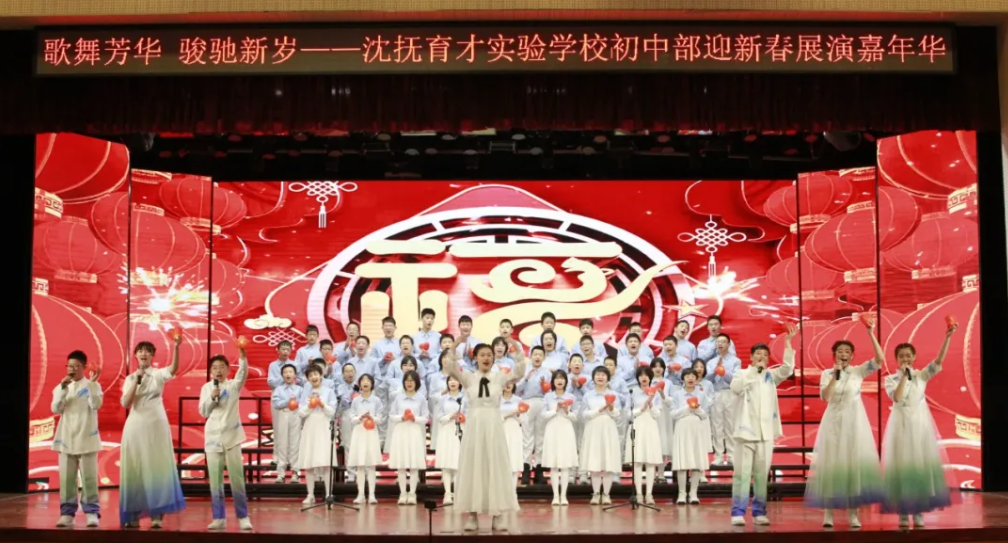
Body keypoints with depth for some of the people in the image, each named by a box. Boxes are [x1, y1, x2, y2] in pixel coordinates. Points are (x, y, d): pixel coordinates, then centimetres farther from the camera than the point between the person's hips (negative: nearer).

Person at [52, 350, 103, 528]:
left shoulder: (92, 386, 2)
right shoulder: (61, 387, 10)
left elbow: (96, 404, -15)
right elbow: (56, 409, -2)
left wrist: (92, 383, -19)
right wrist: (63, 388, -12)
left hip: (86, 438, -3)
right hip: (66, 438, 3)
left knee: (89, 477, -3)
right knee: (66, 478, 3)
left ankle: (91, 512, 0)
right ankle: (67, 513, 7)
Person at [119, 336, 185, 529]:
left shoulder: (158, 374, 2)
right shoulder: (130, 378, 9)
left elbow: (174, 368, -21)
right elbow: (125, 403, -3)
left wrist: (176, 347, -37)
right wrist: (137, 381, -11)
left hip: (156, 425, -2)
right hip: (135, 426, 2)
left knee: (157, 468, -4)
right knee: (135, 470, 2)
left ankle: (156, 515, -2)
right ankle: (134, 515, 6)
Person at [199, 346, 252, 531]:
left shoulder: (234, 385, 2)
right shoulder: (206, 388, 7)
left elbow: (243, 373, -17)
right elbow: (203, 412, 3)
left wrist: (242, 357, -34)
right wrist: (212, 397, -13)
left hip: (231, 436, -2)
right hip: (213, 437, 2)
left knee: (237, 478, -4)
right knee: (215, 480, 3)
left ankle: (243, 517, 0)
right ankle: (219, 518, 8)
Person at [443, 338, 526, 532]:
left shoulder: (499, 377, 6)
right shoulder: (468, 377, 4)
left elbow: (519, 372, -9)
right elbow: (450, 368, -13)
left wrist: (518, 350, -23)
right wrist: (455, 347, -28)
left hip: (494, 426, 1)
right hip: (474, 425, 0)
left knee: (496, 467, 2)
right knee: (473, 467, 2)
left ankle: (498, 516, 8)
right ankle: (472, 515, 8)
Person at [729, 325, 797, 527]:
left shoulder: (771, 376, 11)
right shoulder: (742, 374, 3)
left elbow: (787, 369, -5)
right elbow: (736, 387, -17)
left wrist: (787, 343, -13)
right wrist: (754, 371, -14)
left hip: (766, 432, 3)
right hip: (746, 431, -3)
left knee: (762, 474, 5)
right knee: (742, 473, -5)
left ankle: (759, 512, 10)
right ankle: (738, 512, -5)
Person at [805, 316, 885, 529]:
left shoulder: (859, 371, 2)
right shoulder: (827, 374, 3)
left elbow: (880, 359, -12)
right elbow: (824, 397, -11)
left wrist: (871, 334, -17)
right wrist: (835, 376, -17)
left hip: (854, 422, 0)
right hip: (834, 421, 0)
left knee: (854, 463, -2)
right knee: (831, 464, -1)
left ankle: (853, 513, 5)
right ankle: (828, 512, 2)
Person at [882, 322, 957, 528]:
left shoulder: (922, 375, 5)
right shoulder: (891, 379, 1)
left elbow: (939, 361, -9)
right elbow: (897, 397, -16)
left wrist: (947, 337, -17)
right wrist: (903, 375, -14)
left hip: (920, 423, 2)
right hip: (902, 425, -2)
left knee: (921, 465, 2)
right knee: (902, 465, -2)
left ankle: (918, 512, 8)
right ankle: (903, 513, 2)